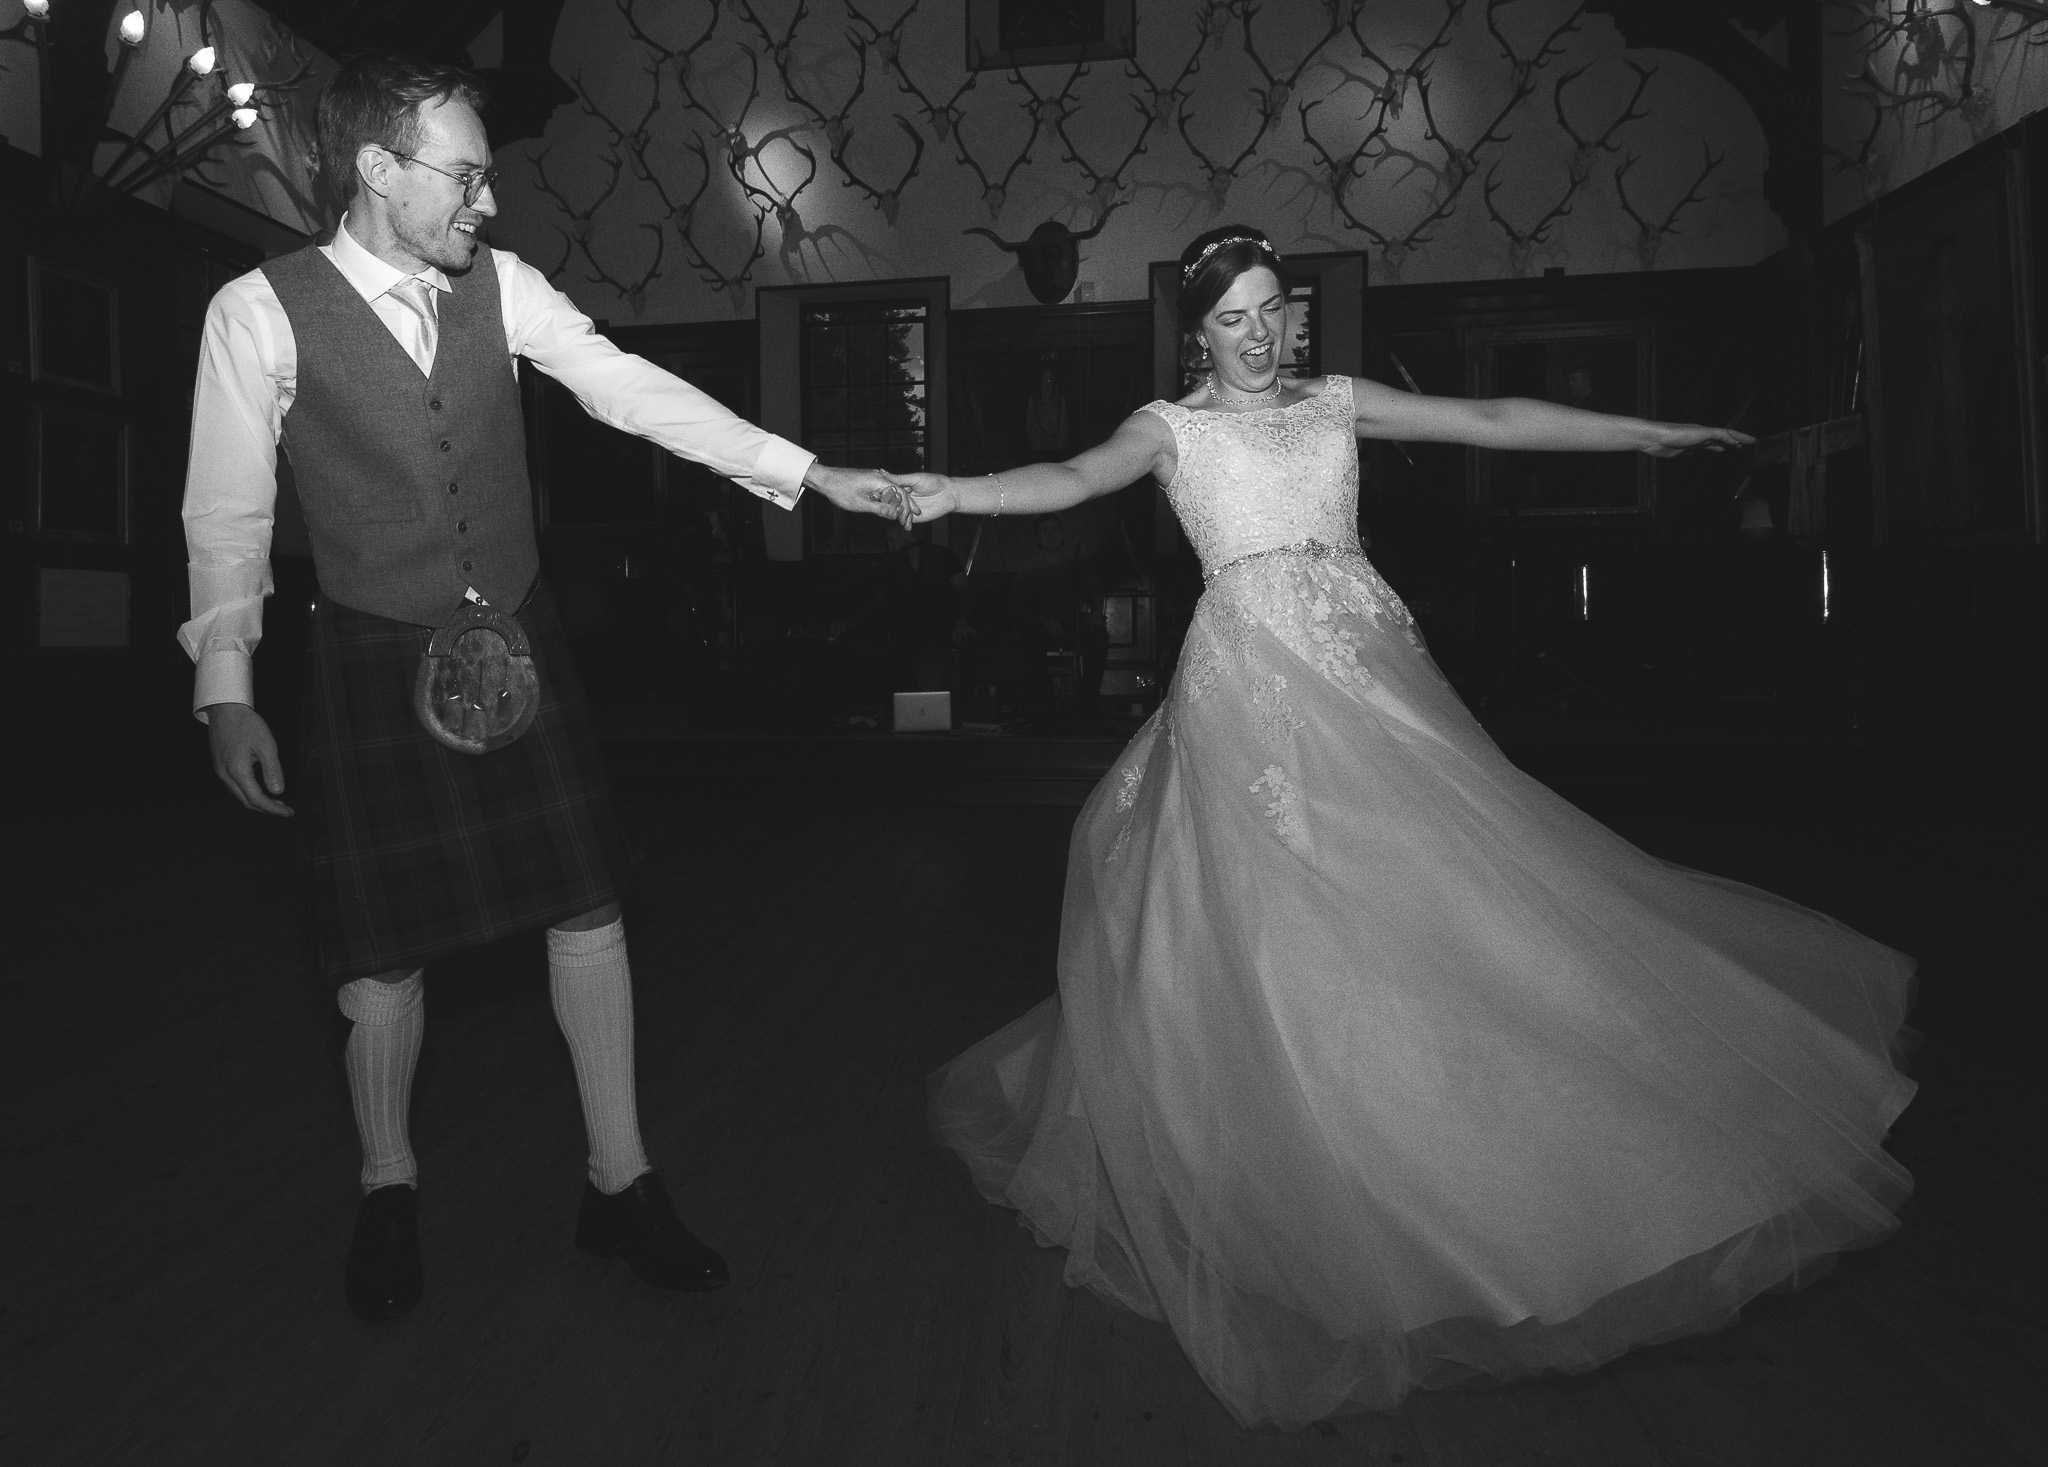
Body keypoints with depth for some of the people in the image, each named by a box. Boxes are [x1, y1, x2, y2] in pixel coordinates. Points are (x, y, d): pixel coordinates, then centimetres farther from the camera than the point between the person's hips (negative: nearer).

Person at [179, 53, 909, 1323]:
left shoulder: (502, 286, -1)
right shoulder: (262, 311, -9)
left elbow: (634, 390, -5)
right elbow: (228, 512, -4)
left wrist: (808, 473, -11)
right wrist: (228, 692, -7)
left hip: (518, 643, 3)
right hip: (374, 663, -3)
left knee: (589, 909, 4)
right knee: (384, 947, 6)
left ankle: (621, 1183, 21)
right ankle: (390, 1192, 33)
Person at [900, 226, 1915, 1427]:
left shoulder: (1338, 403, 18)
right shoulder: (1173, 426, 8)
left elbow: (1490, 420, 16)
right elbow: (1074, 479, -9)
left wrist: (1648, 432, 15)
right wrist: (952, 493, -27)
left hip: (1369, 669, 4)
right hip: (1253, 681, -4)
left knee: (1430, 883, 2)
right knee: (1282, 923, -7)